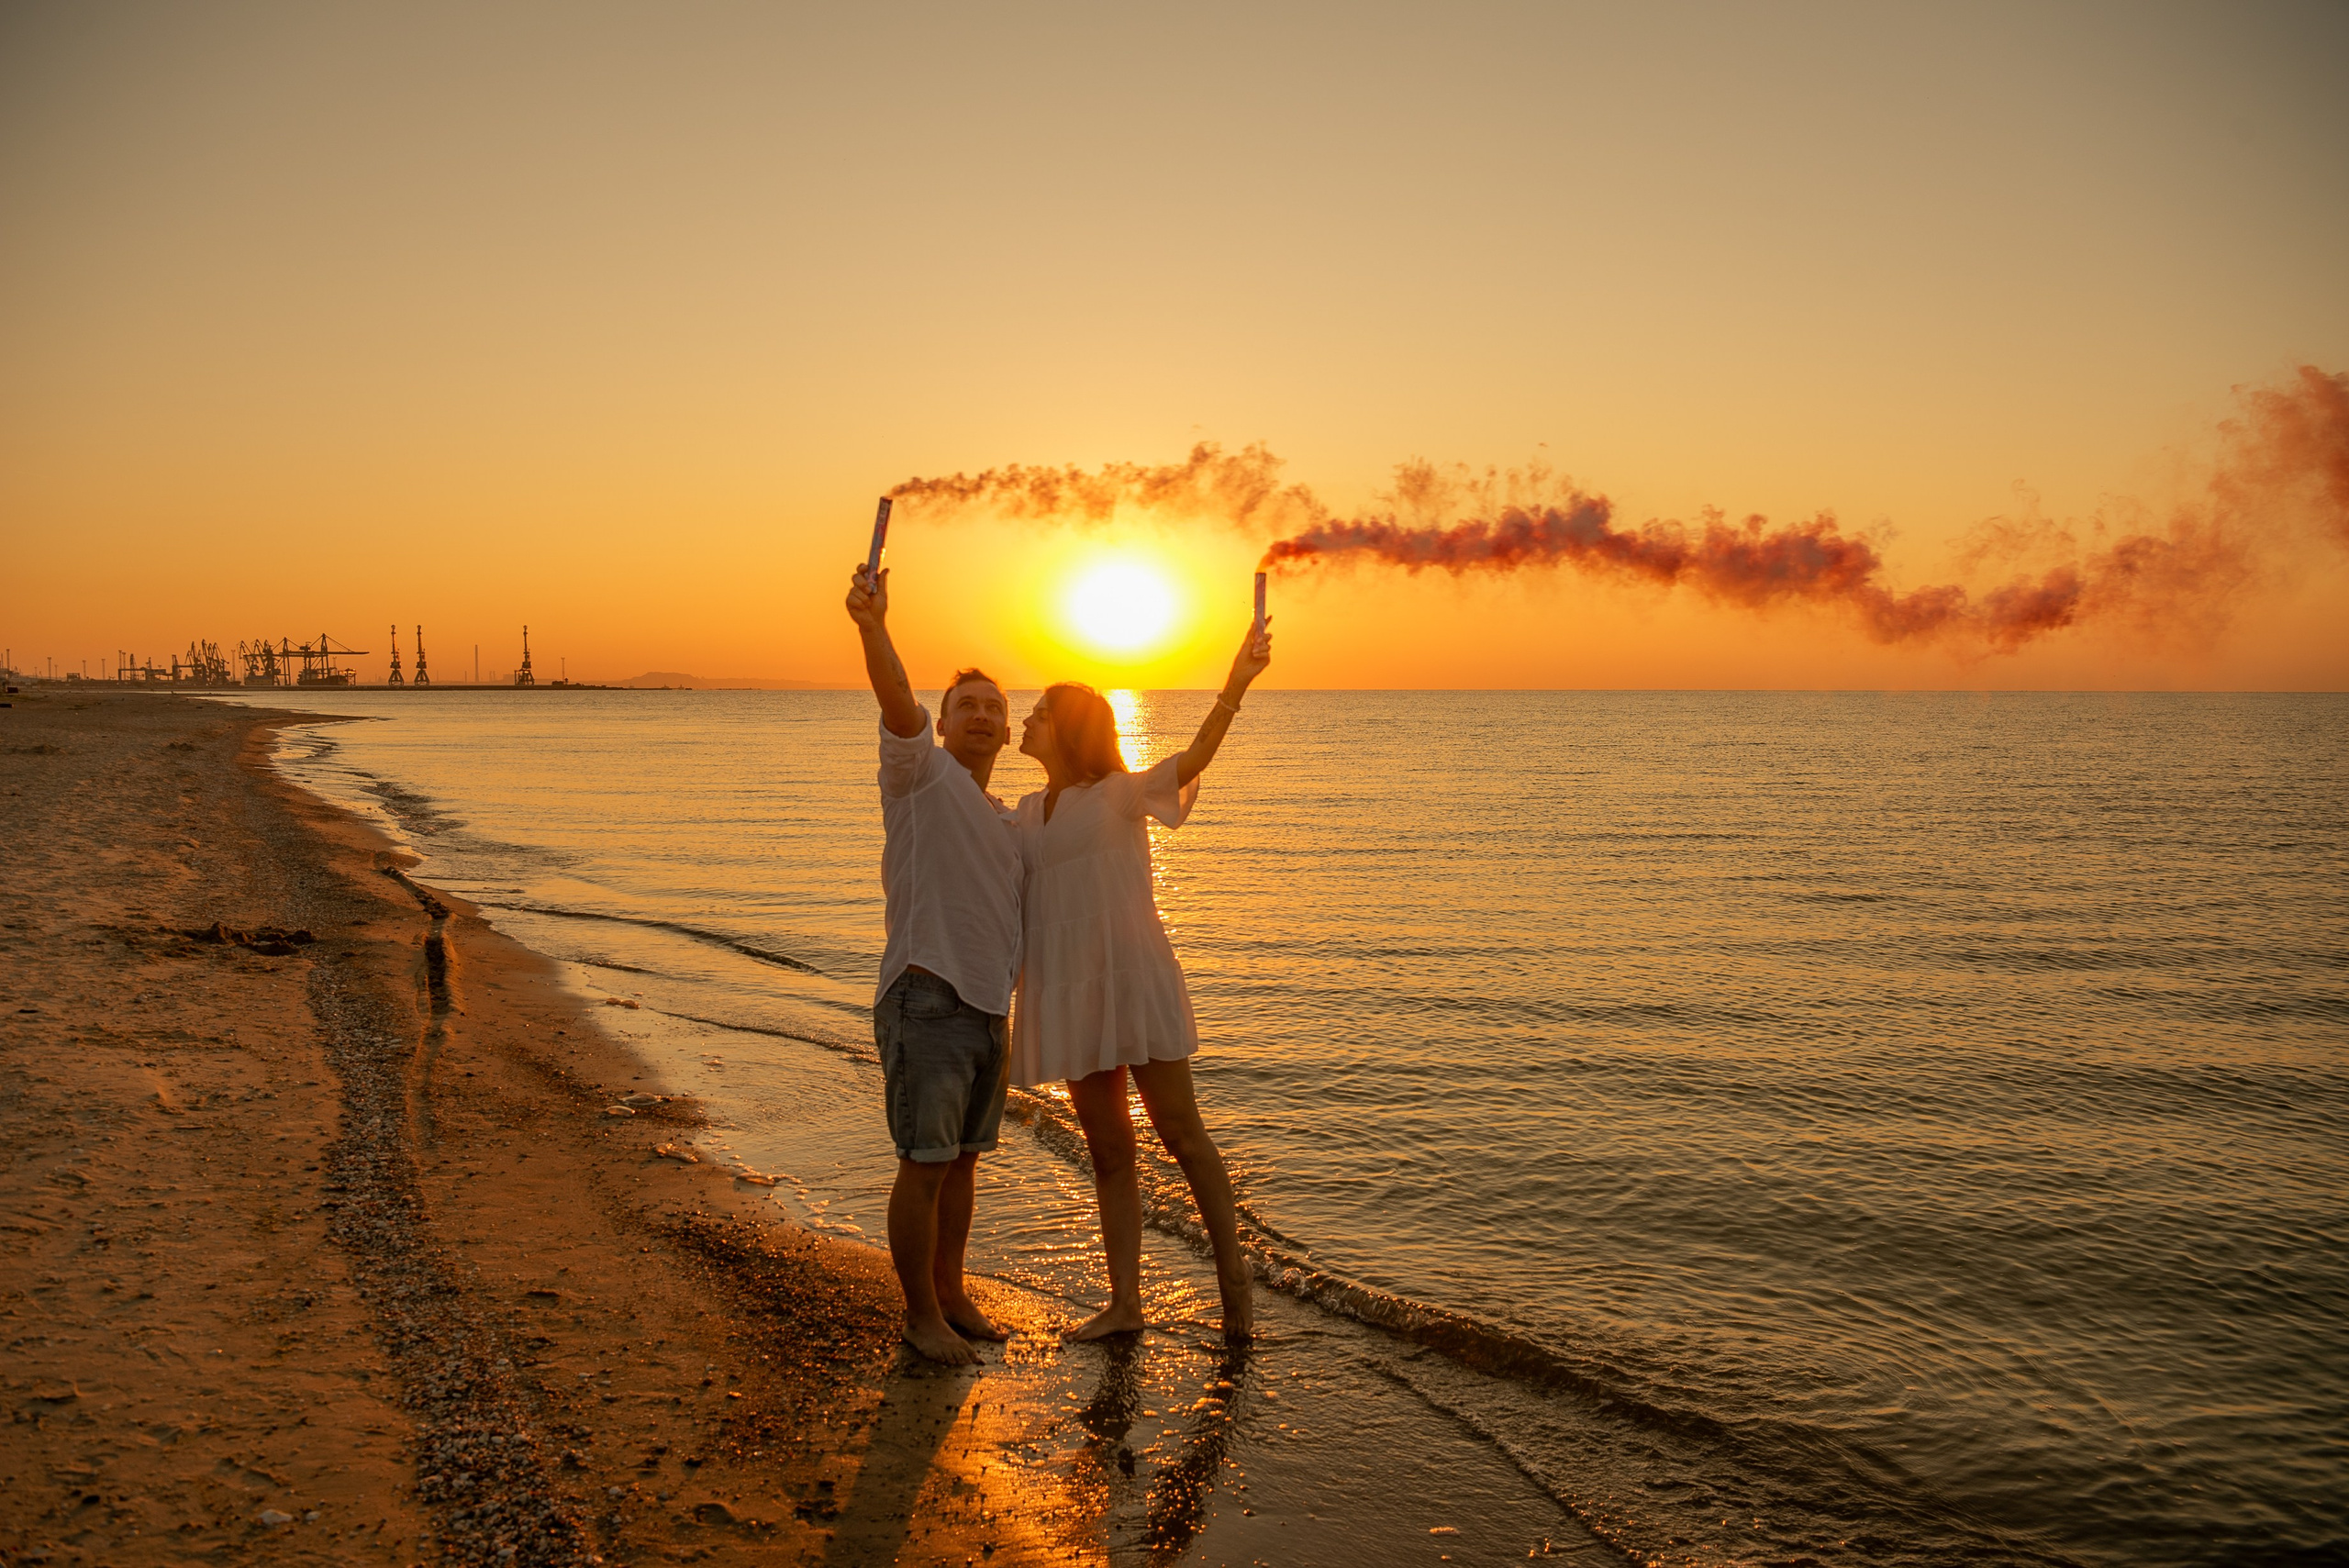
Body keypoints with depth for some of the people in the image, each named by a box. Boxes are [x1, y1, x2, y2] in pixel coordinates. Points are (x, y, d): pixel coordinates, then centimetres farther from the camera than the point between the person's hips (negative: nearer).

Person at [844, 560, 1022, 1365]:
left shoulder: (1005, 821, 19)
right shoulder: (922, 773, -3)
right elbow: (898, 704, -24)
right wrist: (872, 628, -42)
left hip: (987, 1007, 8)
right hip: (927, 1001, -8)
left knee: (963, 1158, 15)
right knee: (924, 1165, -3)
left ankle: (952, 1294, 29)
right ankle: (921, 1313, 11)